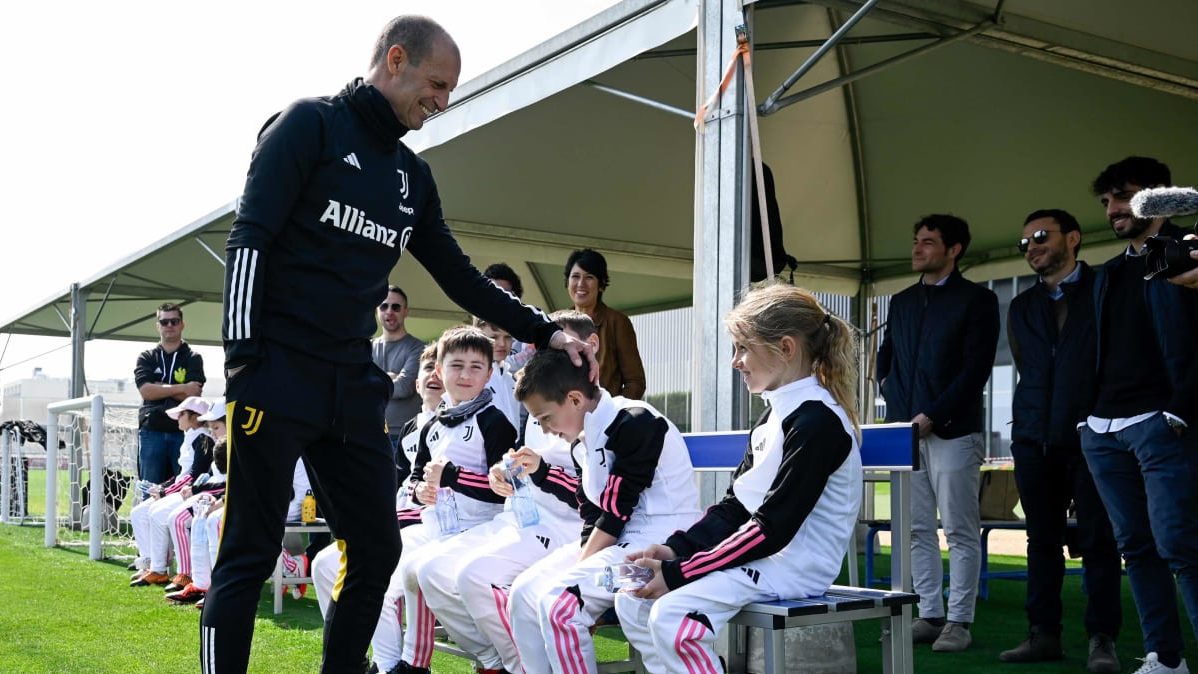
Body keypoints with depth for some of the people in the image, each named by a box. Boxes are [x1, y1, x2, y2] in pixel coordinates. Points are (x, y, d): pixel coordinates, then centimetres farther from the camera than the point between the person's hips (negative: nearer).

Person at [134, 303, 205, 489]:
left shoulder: (193, 358, 8)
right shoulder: (147, 358, 14)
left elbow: (193, 396, -6)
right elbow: (146, 390, -4)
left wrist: (159, 388, -5)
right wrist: (182, 388, -9)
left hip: (183, 431, -1)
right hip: (151, 431, 2)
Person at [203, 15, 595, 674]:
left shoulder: (413, 175, 17)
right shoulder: (310, 124, -2)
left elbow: (461, 278, 21)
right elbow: (249, 238, -9)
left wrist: (545, 332, 17)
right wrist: (241, 356, -16)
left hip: (353, 385, 7)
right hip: (277, 373, -7)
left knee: (377, 549, 6)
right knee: (250, 553, -4)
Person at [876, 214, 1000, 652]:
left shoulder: (977, 300, -1)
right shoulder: (902, 302, 16)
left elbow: (976, 369, -9)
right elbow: (886, 355, 25)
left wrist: (932, 416, -14)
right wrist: (889, 389, 5)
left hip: (953, 431, -6)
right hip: (905, 430, 6)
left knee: (960, 531, -2)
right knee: (918, 530, 7)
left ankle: (959, 621, 3)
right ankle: (929, 615, 14)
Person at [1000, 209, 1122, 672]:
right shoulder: (1021, 307, 17)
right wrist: (1027, 424, 11)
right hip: (1035, 439, 4)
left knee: (1098, 540, -2)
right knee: (1042, 540, 6)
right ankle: (1043, 634, 11)